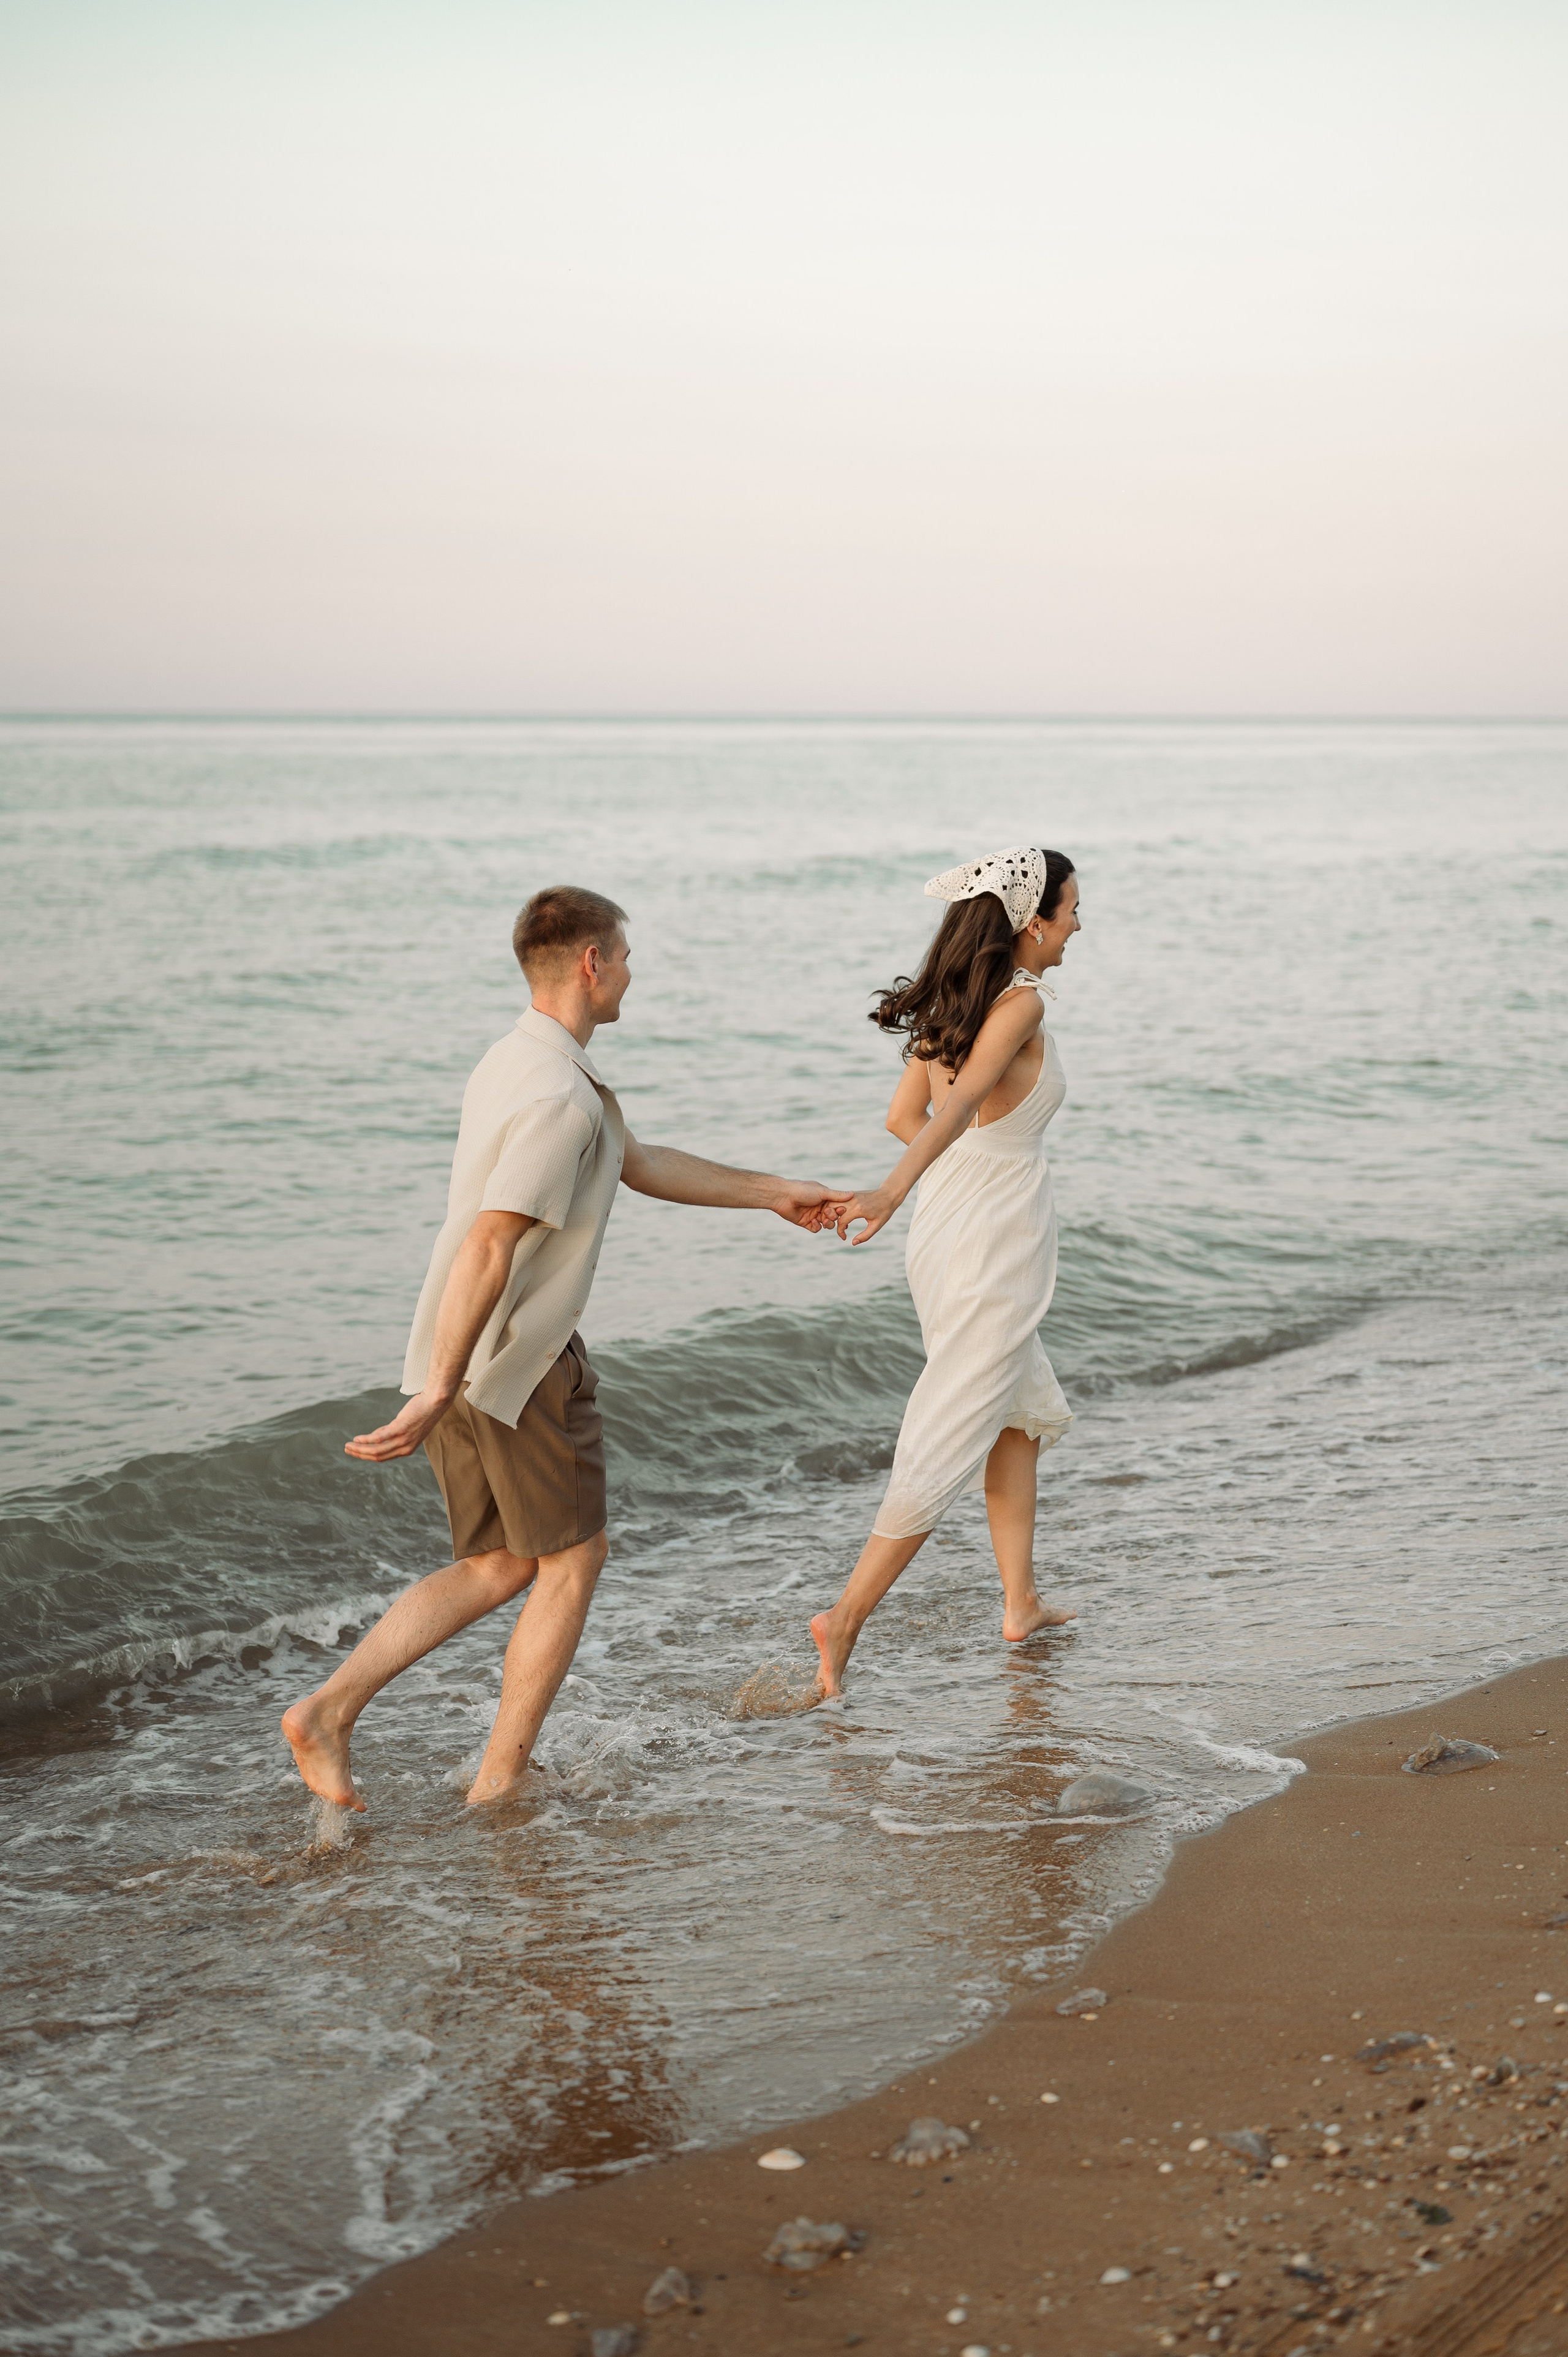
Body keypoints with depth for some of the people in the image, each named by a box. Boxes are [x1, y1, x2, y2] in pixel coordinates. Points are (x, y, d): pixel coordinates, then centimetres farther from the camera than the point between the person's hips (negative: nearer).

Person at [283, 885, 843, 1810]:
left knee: (499, 1567, 17)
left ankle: (329, 1710, 8)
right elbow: (488, 1249, -29)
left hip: (463, 1356, 9)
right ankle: (499, 1787, 14)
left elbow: (641, 1164, 25)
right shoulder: (561, 1097, -21)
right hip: (521, 1363, -9)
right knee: (571, 1560, 8)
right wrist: (441, 1390, -32)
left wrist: (773, 1193, 31)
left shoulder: (521, 1061, 13)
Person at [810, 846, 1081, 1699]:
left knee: (1025, 1408, 23)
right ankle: (849, 1614, -3)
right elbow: (959, 1104, -31)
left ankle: (1020, 1602, 29)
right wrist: (890, 1193, -42)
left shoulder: (948, 1005, 7)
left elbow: (903, 1116, 16)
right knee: (952, 1439, -2)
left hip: (943, 1233, 9)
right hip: (999, 1245, -9)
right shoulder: (1021, 1004, -17)